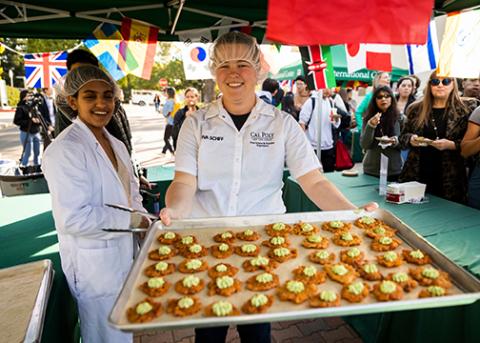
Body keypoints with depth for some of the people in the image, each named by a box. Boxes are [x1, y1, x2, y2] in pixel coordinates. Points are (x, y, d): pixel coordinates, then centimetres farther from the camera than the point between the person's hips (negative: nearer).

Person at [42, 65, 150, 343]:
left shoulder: (116, 145, 7)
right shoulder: (64, 150, -20)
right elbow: (73, 218, -26)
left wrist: (143, 222, -1)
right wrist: (131, 220, -17)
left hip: (124, 254, 8)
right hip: (94, 262, -7)